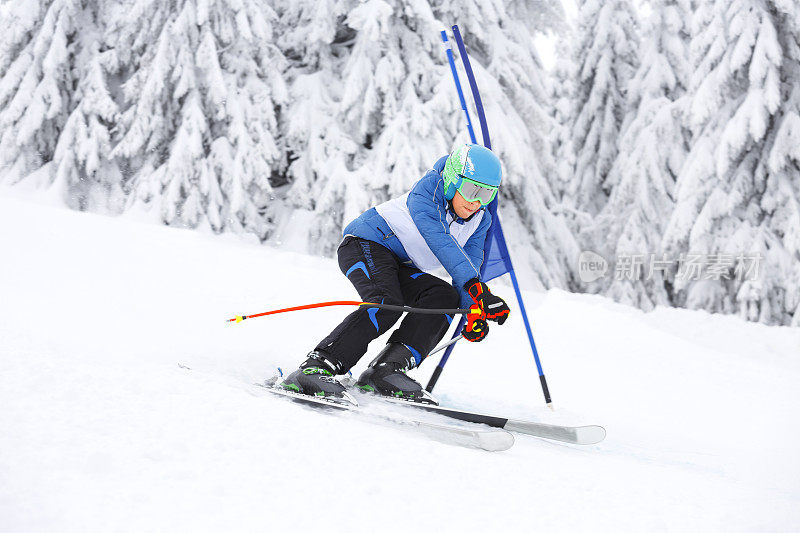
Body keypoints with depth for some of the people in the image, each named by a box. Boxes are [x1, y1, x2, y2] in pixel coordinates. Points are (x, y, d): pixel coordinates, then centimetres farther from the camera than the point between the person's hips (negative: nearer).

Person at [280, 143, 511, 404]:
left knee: (445, 297, -18)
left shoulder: (480, 221, 1)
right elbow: (440, 241, -36)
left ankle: (388, 369, -27)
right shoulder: (427, 191, -21)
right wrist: (477, 288, -47)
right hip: (366, 245, -7)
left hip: (400, 269, 8)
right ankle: (316, 367, -38)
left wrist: (473, 311, -25)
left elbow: (470, 268, -4)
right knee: (387, 304, -34)